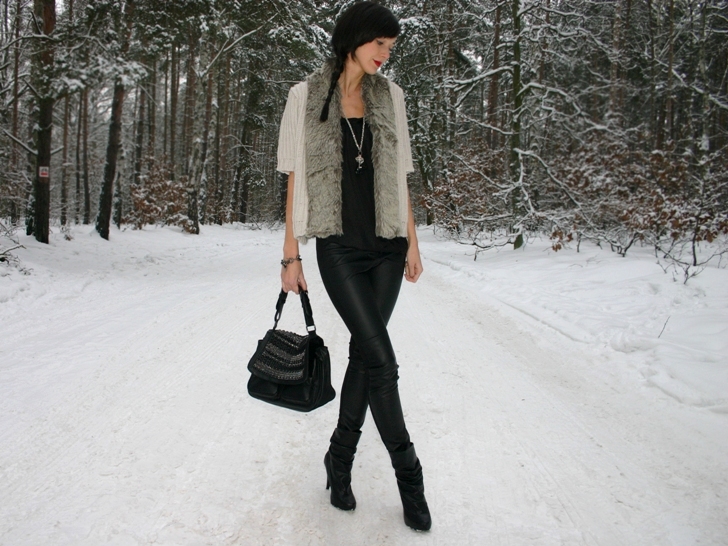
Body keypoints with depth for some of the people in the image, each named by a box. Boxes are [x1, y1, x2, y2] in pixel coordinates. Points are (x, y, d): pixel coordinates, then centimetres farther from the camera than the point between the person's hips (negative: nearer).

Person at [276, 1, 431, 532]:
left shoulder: (390, 96, 11)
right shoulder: (307, 96, 1)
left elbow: (399, 176, 13)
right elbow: (296, 179, 1)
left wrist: (413, 242, 10)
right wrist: (291, 254, -2)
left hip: (387, 246, 4)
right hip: (339, 246, -3)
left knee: (364, 353, 6)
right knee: (381, 358, -9)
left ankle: (340, 460, 24)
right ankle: (408, 474, 7)